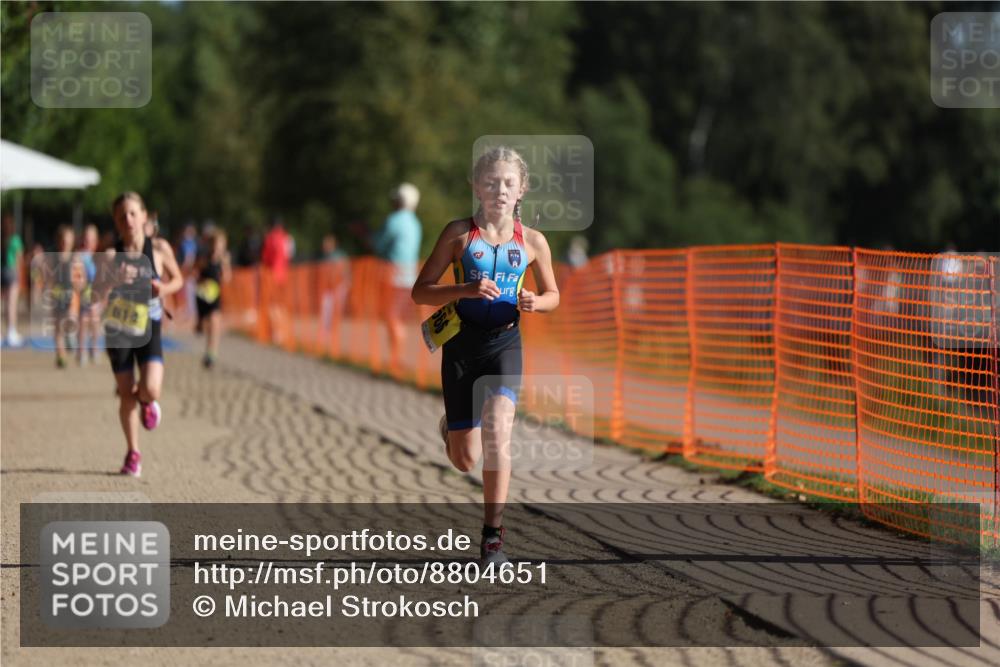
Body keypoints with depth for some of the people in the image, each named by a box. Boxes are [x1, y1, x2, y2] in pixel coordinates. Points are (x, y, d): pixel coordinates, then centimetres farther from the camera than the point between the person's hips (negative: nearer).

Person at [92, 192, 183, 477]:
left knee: (151, 390, -18)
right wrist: (113, 281, -38)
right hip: (118, 332, 0)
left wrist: (165, 288, -12)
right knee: (126, 396, 5)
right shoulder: (112, 256, -9)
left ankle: (147, 402, 21)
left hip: (148, 329, 0)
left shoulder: (159, 249, -6)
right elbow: (96, 293, -18)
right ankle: (133, 453, 25)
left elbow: (178, 279, 10)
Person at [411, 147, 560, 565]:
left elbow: (553, 295, 16)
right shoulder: (459, 233, -2)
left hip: (505, 343, 0)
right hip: (462, 344, 0)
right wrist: (466, 289, -19)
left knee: (497, 428, -25)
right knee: (465, 460, 6)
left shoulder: (532, 242, 3)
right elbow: (421, 291, -3)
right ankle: (451, 427, 47)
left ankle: (492, 535, -19)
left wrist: (534, 303, -8)